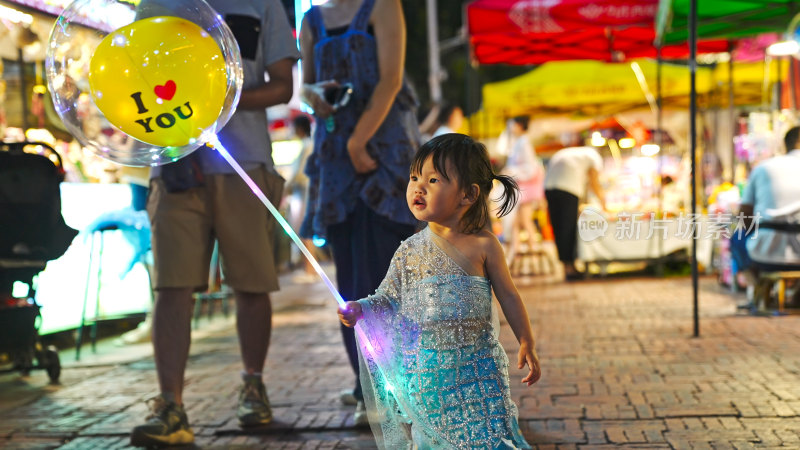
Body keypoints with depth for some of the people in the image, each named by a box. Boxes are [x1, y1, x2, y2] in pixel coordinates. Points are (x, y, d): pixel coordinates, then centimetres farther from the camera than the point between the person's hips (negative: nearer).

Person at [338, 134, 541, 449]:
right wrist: (360, 309, -12)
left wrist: (527, 344, 3)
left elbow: (508, 296, 2)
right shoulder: (410, 250, 1)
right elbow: (390, 299, 6)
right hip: (424, 371, 2)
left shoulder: (483, 245, -5)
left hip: (475, 367, -2)